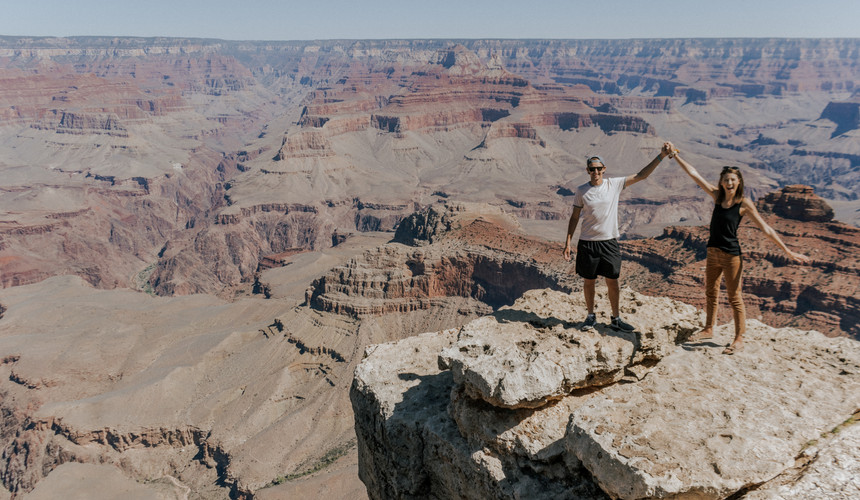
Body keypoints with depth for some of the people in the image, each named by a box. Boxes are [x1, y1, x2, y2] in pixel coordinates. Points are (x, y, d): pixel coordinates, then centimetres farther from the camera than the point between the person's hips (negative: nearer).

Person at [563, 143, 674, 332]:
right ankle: (591, 316, 27)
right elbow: (575, 217, 4)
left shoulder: (614, 184, -1)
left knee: (612, 282, 7)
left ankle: (616, 319, 20)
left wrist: (661, 156, -8)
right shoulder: (581, 191, -2)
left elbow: (641, 175, 0)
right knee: (589, 281, 10)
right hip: (587, 243, 0)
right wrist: (568, 242, 0)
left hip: (609, 243, 1)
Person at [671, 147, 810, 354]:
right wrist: (675, 155, 7)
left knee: (734, 298, 3)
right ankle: (708, 330, 35)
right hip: (713, 252, 6)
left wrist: (787, 251, -10)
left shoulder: (744, 203, -10)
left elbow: (766, 229, -8)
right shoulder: (717, 195, 3)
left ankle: (739, 340, 14)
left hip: (731, 255, -6)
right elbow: (693, 174, 6)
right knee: (710, 293, 18)